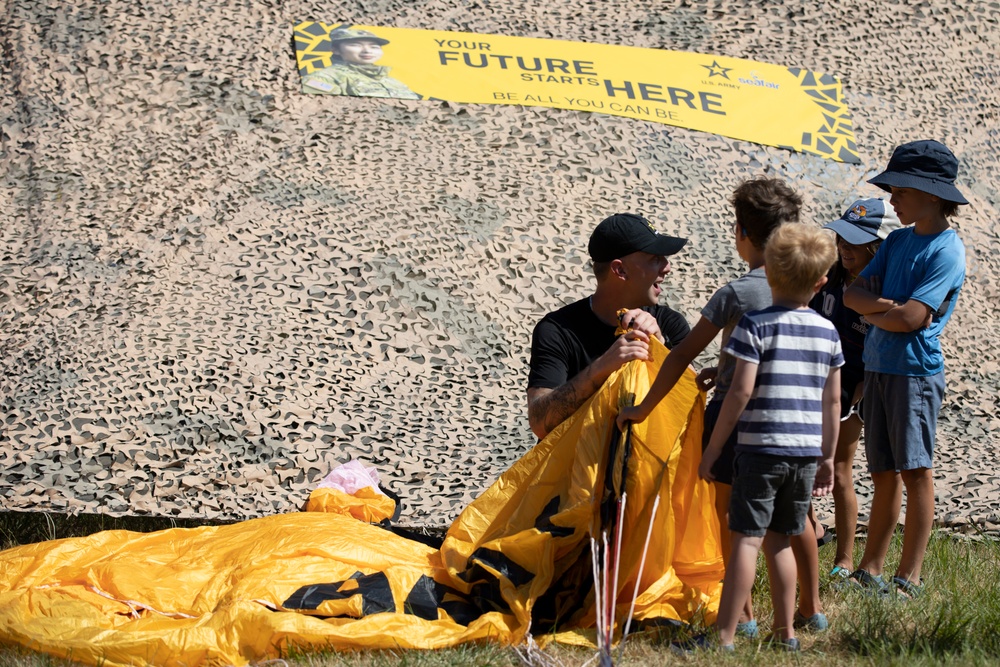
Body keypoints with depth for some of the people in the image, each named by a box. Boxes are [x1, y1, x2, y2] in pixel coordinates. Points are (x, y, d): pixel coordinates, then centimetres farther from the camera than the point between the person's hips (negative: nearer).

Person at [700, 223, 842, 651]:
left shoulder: (755, 326, -8)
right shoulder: (827, 332, 7)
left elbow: (741, 392, -13)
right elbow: (832, 400, 11)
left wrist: (712, 449, -7)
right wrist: (828, 457, 20)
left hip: (761, 449, -5)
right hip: (806, 452, 5)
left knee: (746, 539, -6)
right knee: (778, 541, 15)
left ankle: (725, 637, -8)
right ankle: (785, 632, 19)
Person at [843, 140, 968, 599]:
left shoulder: (947, 251, -11)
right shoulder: (898, 240, 13)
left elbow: (911, 318, -18)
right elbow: (854, 293, 7)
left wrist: (871, 315, -2)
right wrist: (886, 306, -11)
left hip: (915, 371, -7)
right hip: (877, 368, 7)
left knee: (915, 472, -1)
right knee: (884, 475, 11)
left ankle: (909, 577, 4)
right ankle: (869, 573, 16)